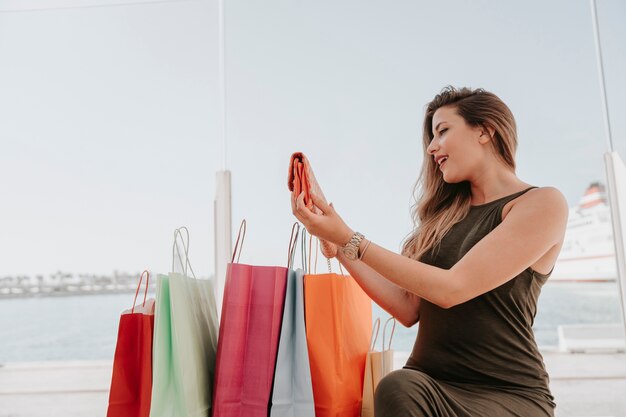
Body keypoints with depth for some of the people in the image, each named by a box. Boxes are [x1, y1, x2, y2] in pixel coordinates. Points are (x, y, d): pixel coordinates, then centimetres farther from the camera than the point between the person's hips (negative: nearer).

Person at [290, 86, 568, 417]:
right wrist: (337, 242, 3)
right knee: (396, 389, -30)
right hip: (428, 381, 4)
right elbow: (408, 308, 5)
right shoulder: (447, 214, 12)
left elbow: (451, 289, -16)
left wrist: (350, 239, -13)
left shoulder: (543, 203, -5)